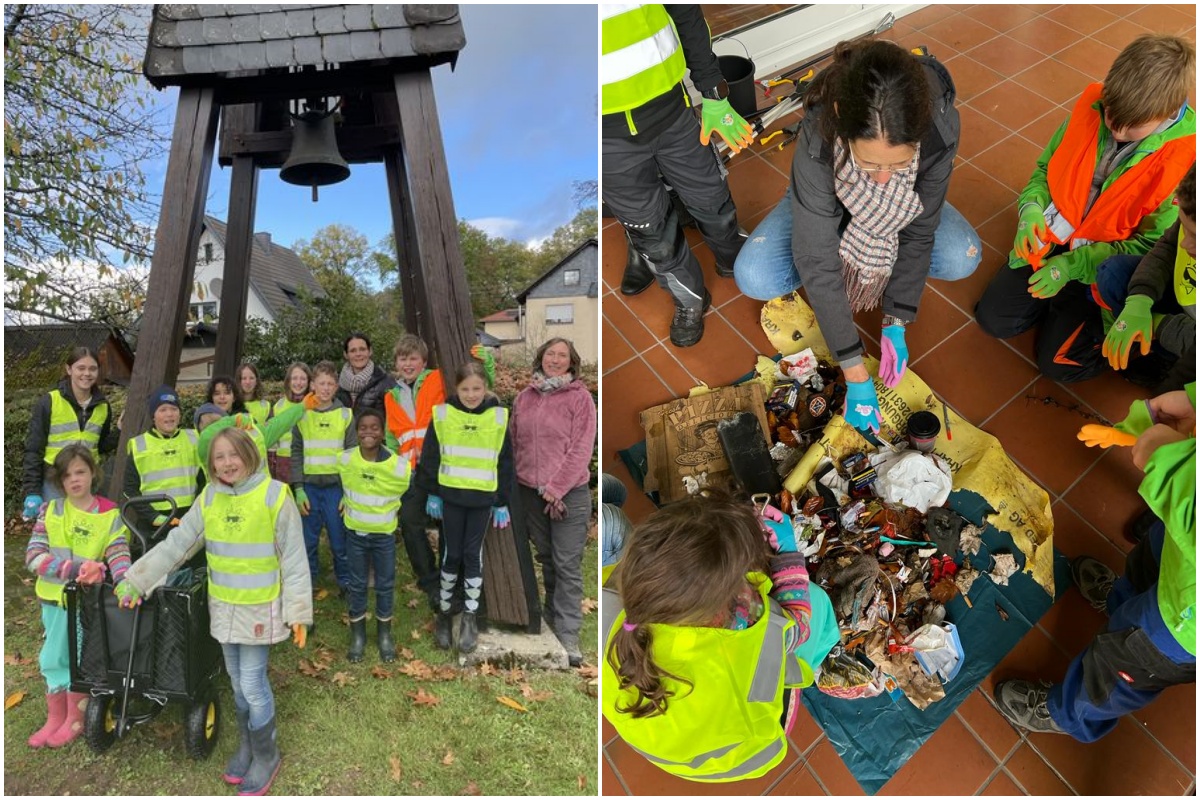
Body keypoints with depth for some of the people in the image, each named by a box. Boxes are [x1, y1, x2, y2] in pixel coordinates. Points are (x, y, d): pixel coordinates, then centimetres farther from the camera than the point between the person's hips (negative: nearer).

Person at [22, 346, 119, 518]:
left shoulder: (102, 406, 5)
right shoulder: (48, 402, -7)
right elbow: (33, 450, -6)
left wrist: (120, 431, -4)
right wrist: (32, 492, -10)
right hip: (53, 484, -3)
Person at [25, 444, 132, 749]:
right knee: (53, 659, 14)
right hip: (55, 597, 3)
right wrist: (76, 569, -26)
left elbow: (119, 557, -18)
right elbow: (34, 557, -12)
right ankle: (55, 719, 33)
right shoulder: (49, 511, -3)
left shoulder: (109, 514, -9)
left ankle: (75, 720, 26)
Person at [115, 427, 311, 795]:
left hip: (260, 608, -5)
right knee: (237, 682, 18)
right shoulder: (209, 498, -2)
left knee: (253, 685, 1)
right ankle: (246, 746, 38)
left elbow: (293, 558, -12)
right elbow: (176, 544, 5)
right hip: (223, 606, 5)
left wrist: (298, 612, -12)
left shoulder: (274, 495, -16)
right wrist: (136, 580, -2)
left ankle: (266, 757, 22)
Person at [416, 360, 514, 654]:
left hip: (482, 498, 0)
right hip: (451, 496, 0)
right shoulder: (442, 414, -6)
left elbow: (505, 463, 1)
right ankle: (444, 610, 25)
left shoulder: (498, 416, -6)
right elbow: (430, 457, 2)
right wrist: (432, 494, 2)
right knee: (451, 553, 8)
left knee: (474, 555, 7)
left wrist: (502, 503, 2)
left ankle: (470, 615, 20)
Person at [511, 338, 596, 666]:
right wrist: (520, 481, 4)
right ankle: (552, 614, 35)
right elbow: (515, 443, 12)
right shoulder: (524, 397, 8)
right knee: (545, 558, 17)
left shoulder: (580, 397, -5)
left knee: (568, 565, -2)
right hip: (530, 491, 4)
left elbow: (581, 449, -10)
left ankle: (568, 636, 6)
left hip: (569, 493, -4)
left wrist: (556, 488, -14)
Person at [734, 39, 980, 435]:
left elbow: (920, 232, -21)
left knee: (962, 258, -25)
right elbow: (816, 263, -36)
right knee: (753, 277, -26)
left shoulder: (941, 129, -35)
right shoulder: (816, 143, -40)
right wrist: (855, 373, -34)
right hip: (829, 209, -1)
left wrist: (896, 324, -23)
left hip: (899, 216, 2)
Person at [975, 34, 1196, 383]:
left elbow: (1150, 246, -16)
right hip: (1052, 238, 4)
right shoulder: (1092, 104, -12)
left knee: (1058, 361, -11)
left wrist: (1072, 265, -26)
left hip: (1104, 262, -4)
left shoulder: (1185, 157, -22)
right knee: (993, 318, -3)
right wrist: (1031, 208, -18)